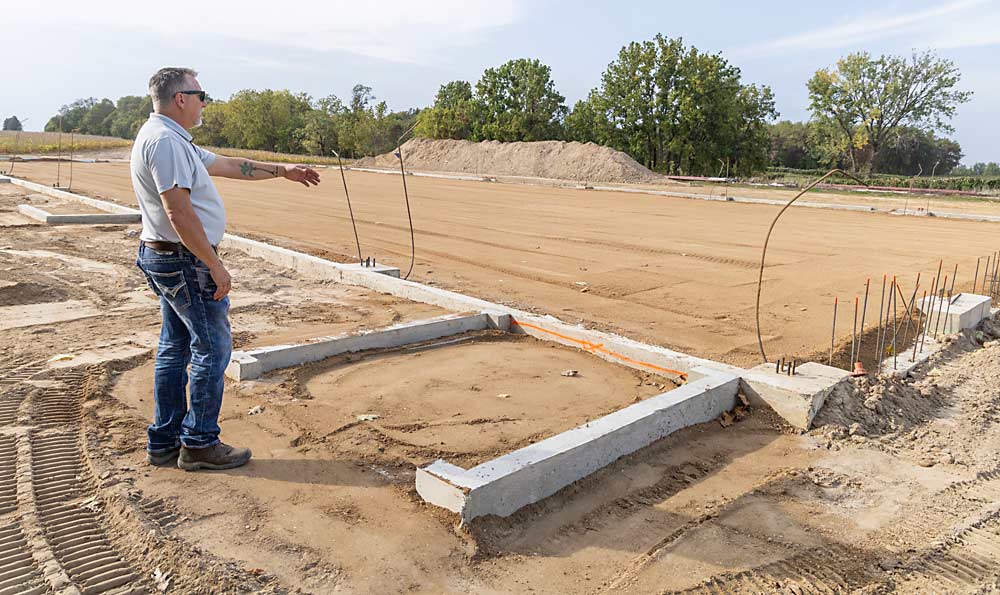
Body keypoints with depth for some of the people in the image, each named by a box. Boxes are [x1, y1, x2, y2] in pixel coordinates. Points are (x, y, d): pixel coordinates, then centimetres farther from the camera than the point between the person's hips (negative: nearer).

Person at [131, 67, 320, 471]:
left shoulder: (168, 139, 16)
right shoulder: (166, 141, -18)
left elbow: (227, 166, 23)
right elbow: (180, 214, -24)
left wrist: (283, 171, 26)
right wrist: (216, 266, -20)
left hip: (164, 257, 11)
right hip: (185, 260, -11)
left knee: (175, 348, 14)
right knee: (212, 348, -2)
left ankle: (164, 442, 23)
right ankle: (200, 444, 7)